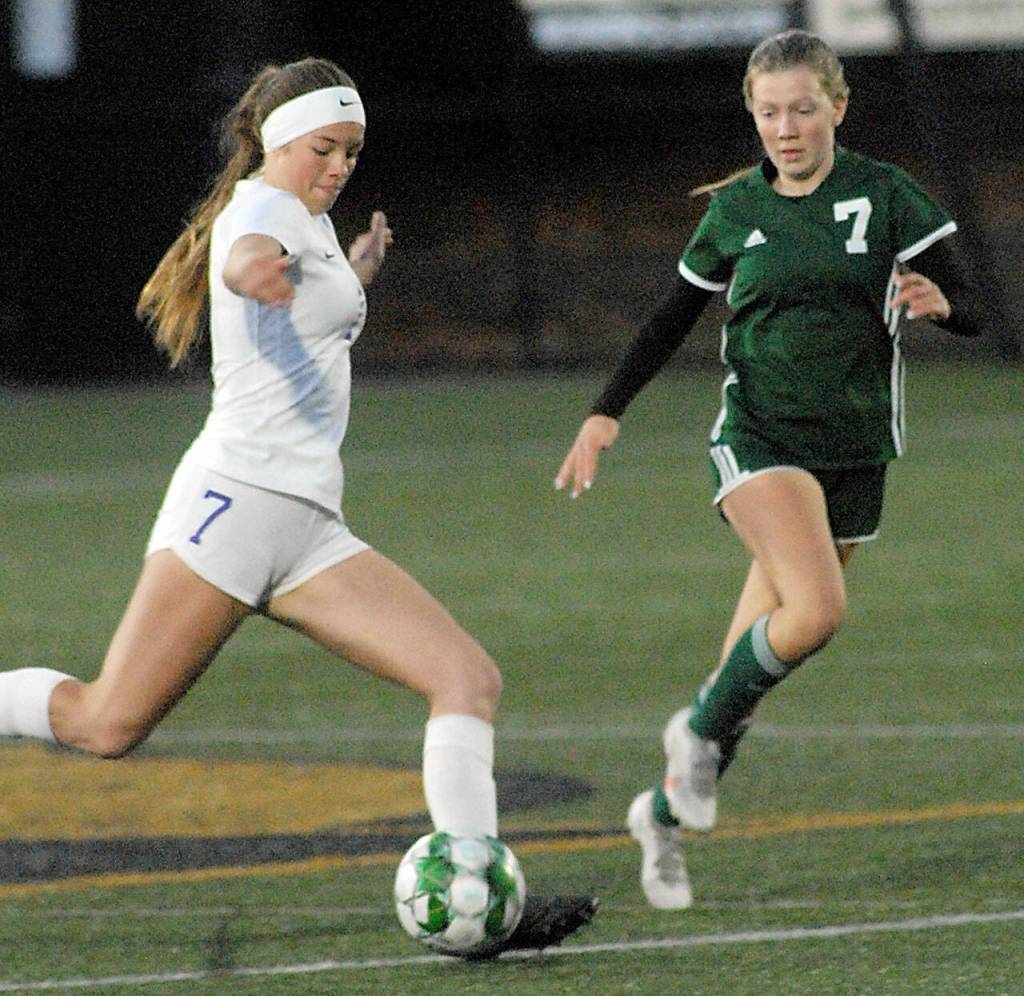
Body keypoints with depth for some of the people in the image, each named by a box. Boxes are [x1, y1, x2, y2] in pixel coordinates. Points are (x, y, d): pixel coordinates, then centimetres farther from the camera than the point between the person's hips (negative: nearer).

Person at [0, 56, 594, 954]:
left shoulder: (311, 222, 23)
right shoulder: (261, 205, -3)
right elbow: (244, 258, -33)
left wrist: (357, 274, 39)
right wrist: (258, 267, -54)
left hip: (309, 528, 9)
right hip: (236, 499, -9)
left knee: (470, 678, -8)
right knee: (110, 724, -13)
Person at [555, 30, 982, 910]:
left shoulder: (885, 197, -1)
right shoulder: (736, 211, 3)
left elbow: (970, 310, -4)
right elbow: (674, 318, 14)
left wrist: (938, 303, -27)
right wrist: (607, 414, 7)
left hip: (854, 451, 1)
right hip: (758, 439, -1)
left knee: (762, 653, 4)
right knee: (817, 609, -26)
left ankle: (667, 811, 21)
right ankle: (701, 727, -3)